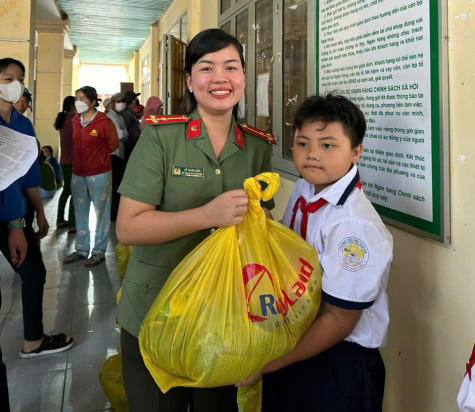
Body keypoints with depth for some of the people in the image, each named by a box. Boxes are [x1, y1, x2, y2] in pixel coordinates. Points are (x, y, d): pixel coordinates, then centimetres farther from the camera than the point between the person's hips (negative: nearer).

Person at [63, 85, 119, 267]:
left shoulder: (104, 121, -11)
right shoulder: (75, 120, 7)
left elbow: (114, 145, -3)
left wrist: (98, 156, 4)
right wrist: (83, 156, 10)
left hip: (99, 173, -6)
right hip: (78, 173, 6)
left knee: (101, 212, 2)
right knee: (80, 213, 13)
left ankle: (99, 251, 13)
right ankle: (81, 249, 25)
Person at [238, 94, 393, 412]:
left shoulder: (353, 225, -27)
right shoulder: (303, 190, -4)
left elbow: (339, 319, -22)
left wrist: (266, 364, -16)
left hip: (339, 361, -7)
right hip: (291, 338, 7)